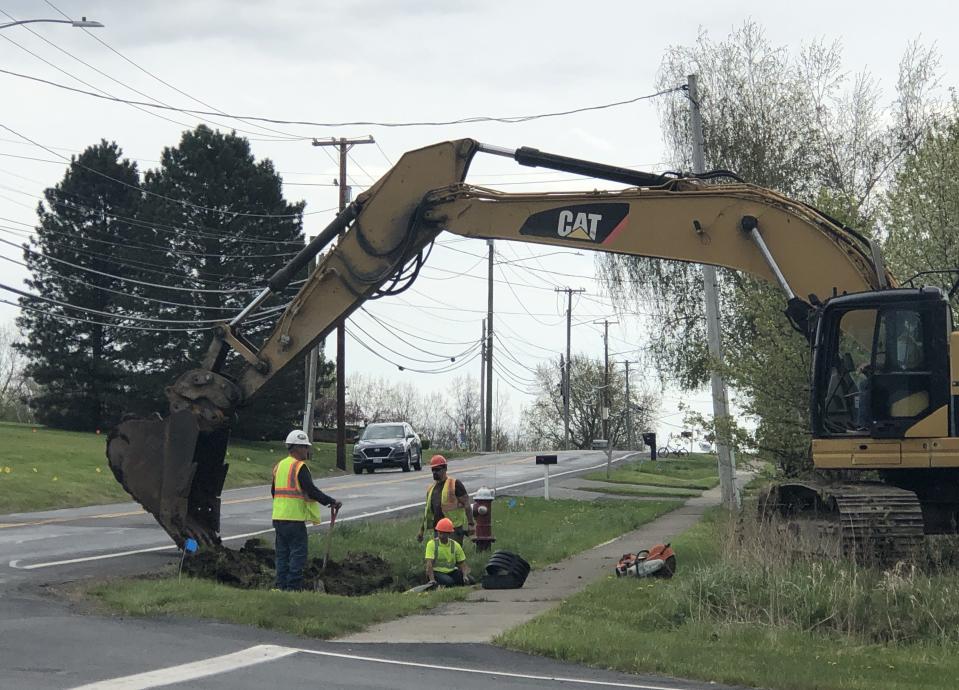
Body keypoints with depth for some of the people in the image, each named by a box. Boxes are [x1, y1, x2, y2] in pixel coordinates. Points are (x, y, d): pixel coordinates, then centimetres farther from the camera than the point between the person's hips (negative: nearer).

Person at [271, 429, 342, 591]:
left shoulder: (279, 466, 14)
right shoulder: (300, 467, -12)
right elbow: (311, 490, -19)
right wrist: (332, 502, -15)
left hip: (278, 517, 8)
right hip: (295, 518, -8)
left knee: (282, 554, 12)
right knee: (298, 554, -3)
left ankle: (281, 586, 13)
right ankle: (293, 587, -6)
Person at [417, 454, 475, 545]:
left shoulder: (455, 484, -5)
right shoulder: (431, 488, 15)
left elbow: (466, 504, -8)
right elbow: (427, 511, 22)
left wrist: (470, 524, -15)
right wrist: (421, 531, 22)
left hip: (455, 528, -7)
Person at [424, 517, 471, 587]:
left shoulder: (455, 545, 4)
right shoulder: (432, 544, -7)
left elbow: (462, 564, 5)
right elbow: (429, 563, -17)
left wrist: (465, 576, -15)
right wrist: (432, 579, -30)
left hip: (452, 571, 4)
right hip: (437, 572, -4)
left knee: (469, 580, -20)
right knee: (449, 582, -35)